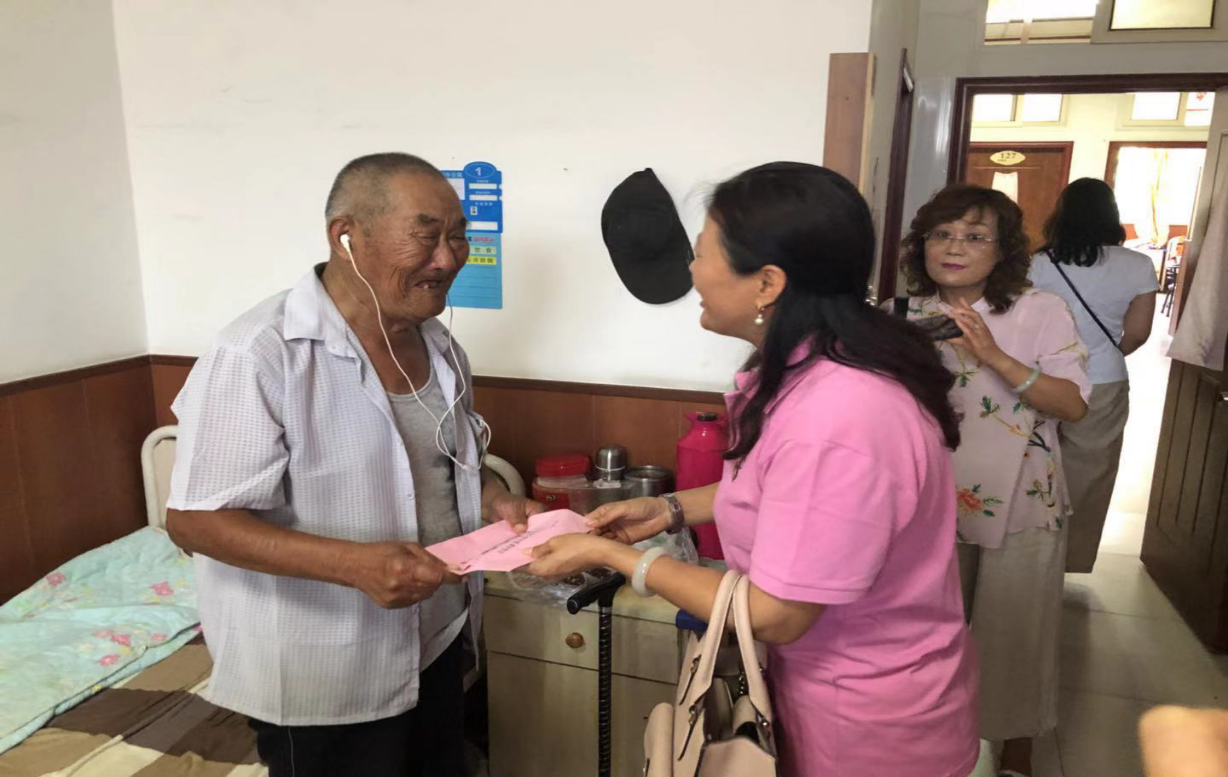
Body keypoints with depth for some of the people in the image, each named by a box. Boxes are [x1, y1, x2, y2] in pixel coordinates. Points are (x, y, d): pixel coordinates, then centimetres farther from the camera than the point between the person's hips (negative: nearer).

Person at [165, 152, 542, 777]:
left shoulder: (437, 344, 1)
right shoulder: (258, 355, -23)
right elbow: (193, 518, -22)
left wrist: (493, 499, -7)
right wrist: (354, 563, -33)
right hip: (324, 681, -7)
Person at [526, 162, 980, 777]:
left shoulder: (836, 423, -36)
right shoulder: (822, 363, -4)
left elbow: (774, 616, -27)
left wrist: (612, 555, -18)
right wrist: (671, 510, 2)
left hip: (868, 724, -8)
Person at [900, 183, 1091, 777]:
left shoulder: (1042, 311, -9)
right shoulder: (910, 315, -1)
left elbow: (1073, 405, -16)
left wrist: (994, 355, -28)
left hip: (1020, 506, -2)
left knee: (1015, 635, 11)